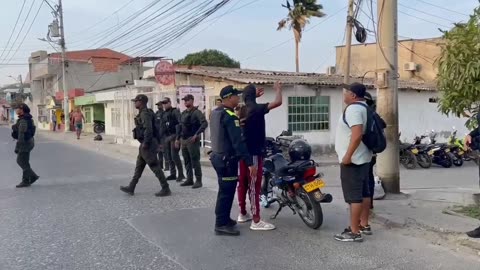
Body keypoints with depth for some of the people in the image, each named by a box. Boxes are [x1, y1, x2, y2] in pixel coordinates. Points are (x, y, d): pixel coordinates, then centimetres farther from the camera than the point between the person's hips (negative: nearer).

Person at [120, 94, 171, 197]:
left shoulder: (145, 113, -16)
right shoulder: (143, 113, 17)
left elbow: (148, 129, -26)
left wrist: (145, 143, -24)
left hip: (147, 145, -11)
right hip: (146, 144, 11)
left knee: (155, 166, -7)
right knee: (139, 166, 14)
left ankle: (165, 189, -3)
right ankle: (131, 188, 22)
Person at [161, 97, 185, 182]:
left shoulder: (175, 111, -5)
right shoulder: (164, 114, 17)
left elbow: (180, 123, -13)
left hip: (174, 136, -7)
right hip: (166, 137, 8)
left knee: (174, 155, -13)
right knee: (168, 156, 8)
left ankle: (181, 174, -6)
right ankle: (173, 174, 17)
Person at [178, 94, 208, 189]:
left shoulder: (196, 112, -9)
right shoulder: (183, 113, 15)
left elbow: (204, 123, -20)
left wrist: (196, 134, -23)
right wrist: (178, 138, 17)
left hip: (192, 140, -8)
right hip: (183, 140, 8)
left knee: (195, 160, -6)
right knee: (187, 161, 12)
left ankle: (198, 180, 1)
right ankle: (189, 179, 21)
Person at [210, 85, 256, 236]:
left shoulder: (216, 113, 10)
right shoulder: (230, 116, -20)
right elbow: (238, 141, -26)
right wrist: (249, 162, -27)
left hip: (217, 156, 10)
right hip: (227, 159, -10)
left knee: (225, 190, 19)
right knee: (226, 192, -3)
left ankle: (223, 219, 28)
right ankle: (221, 225, 2)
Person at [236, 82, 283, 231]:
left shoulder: (242, 110, 9)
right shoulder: (256, 109, -15)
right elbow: (278, 102, -20)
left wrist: (255, 96, 36)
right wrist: (278, 89, -2)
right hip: (254, 152, -9)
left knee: (243, 183, 15)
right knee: (254, 185, -7)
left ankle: (243, 214, 27)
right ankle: (256, 221, -4)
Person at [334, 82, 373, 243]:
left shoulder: (353, 109, -18)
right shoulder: (364, 107, 15)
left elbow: (357, 134, -30)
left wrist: (347, 156, -26)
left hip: (352, 159, -11)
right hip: (363, 158, 11)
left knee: (354, 196, -8)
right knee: (363, 193, 15)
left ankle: (354, 232, -4)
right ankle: (364, 225, 25)